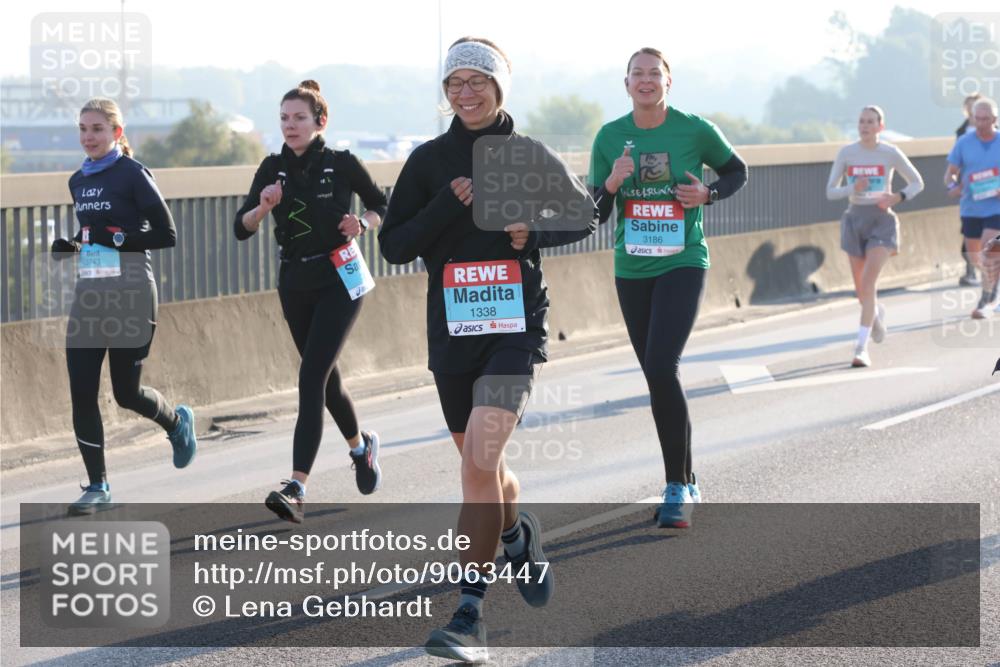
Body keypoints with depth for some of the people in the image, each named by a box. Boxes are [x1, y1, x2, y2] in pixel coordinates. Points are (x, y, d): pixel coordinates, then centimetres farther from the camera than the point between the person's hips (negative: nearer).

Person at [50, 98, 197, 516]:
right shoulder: (78, 181, 12)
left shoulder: (132, 175, -8)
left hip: (129, 296, -6)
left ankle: (177, 422, 36)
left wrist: (118, 238, -21)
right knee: (81, 391, -4)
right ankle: (97, 486, 4)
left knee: (126, 392, 3)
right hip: (89, 294, 6)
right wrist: (72, 247, 4)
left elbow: (166, 235, -9)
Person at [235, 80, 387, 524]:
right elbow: (241, 229, -3)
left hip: (339, 279, -5)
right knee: (325, 378, 16)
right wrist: (263, 207, -23)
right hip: (295, 283, 5)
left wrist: (362, 224, -14)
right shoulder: (273, 169, 3)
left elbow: (383, 207, 7)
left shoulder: (342, 164, -6)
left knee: (311, 378, -16)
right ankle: (360, 445, 45)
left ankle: (296, 488, -24)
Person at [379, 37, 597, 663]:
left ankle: (470, 614, -15)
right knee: (480, 465, 15)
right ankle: (520, 534, 49)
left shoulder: (531, 155, 1)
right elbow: (394, 245, -1)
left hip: (516, 326, -3)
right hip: (451, 329, 3)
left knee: (480, 459, -19)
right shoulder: (431, 159, 3)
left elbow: (585, 216, 13)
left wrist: (534, 232, -6)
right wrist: (450, 205, -14)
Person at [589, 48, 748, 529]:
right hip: (631, 270, 4)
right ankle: (686, 483, 24)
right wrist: (612, 184, -16)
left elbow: (736, 171, 12)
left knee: (662, 368, -20)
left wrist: (708, 194, -7)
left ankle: (678, 489, -13)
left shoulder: (695, 130, -5)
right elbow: (594, 214, 4)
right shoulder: (610, 138, 2)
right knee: (656, 378, 10)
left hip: (682, 264, -4)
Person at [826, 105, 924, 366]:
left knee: (868, 282, -18)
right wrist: (852, 189, -19)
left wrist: (898, 197, -12)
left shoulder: (890, 153, -4)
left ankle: (861, 348, -18)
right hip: (855, 219, 3)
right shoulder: (846, 153, 1)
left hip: (882, 220, -3)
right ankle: (877, 314, 47)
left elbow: (917, 183, 7)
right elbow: (830, 191, 1)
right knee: (861, 290, 10)